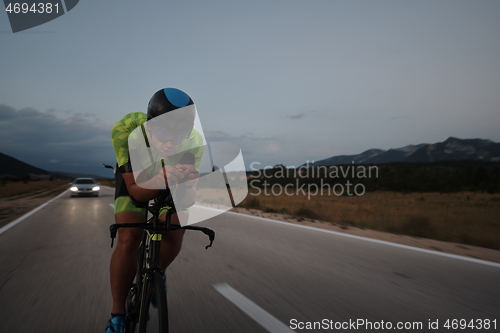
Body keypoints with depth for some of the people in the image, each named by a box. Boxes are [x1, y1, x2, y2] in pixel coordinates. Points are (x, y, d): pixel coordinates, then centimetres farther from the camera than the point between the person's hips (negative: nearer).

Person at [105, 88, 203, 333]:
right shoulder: (126, 129, -38)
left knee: (174, 235, -13)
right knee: (129, 239, -18)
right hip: (134, 177, -1)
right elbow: (137, 191, -34)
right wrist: (167, 177, -53)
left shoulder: (194, 141, -33)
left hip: (170, 183, 2)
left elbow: (189, 191, -23)